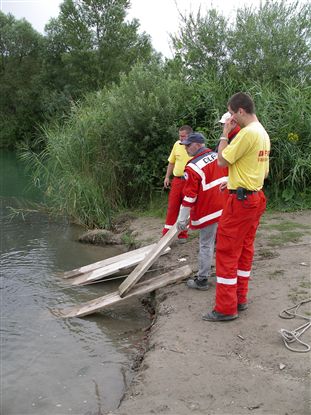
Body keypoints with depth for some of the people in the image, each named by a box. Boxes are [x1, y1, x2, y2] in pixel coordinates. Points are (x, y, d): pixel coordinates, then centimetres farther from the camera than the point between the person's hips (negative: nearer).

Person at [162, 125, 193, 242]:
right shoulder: (177, 144, 4)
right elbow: (171, 162, 14)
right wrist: (167, 177, 11)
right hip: (177, 180, 4)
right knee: (172, 207, 5)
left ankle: (183, 234, 19)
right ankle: (166, 233, 13)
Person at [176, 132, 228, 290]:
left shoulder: (193, 167, -14)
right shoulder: (219, 156, 6)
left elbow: (189, 196, -15)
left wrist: (182, 219, -9)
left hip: (209, 211, -7)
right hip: (226, 208, 7)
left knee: (206, 245, 2)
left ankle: (202, 280, 11)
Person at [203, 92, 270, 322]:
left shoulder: (247, 132, -18)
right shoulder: (263, 133, 12)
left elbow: (222, 160, -14)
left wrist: (225, 133, -6)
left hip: (240, 200, -10)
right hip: (255, 198, 10)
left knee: (227, 253, -3)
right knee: (245, 250, 15)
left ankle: (226, 308, 3)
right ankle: (240, 299, 24)